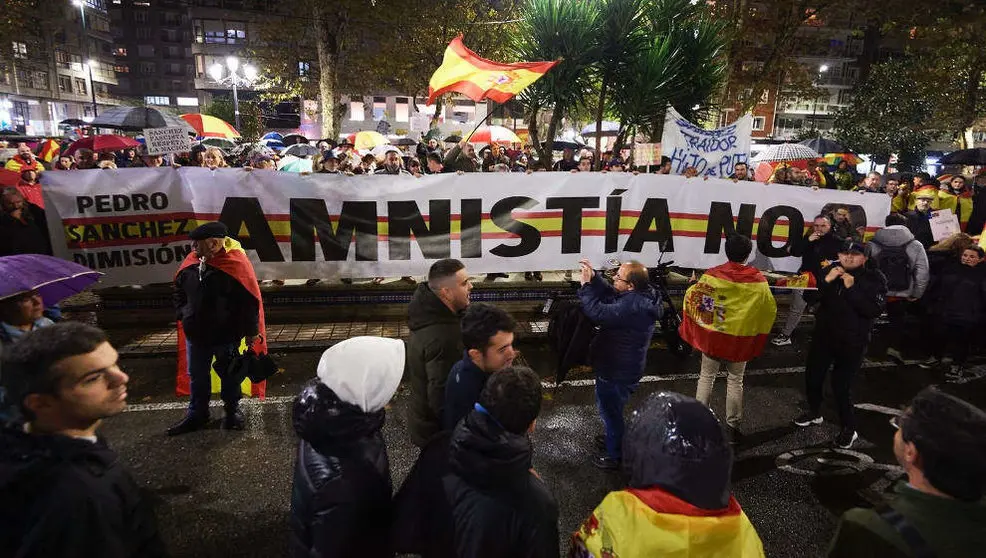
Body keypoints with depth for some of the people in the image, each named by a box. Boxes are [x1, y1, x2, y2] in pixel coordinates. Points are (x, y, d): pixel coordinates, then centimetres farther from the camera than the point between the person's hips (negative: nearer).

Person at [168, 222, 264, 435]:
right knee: (197, 376, 18)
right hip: (195, 334, 5)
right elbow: (179, 291, 16)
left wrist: (250, 332, -12)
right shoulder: (192, 262, -2)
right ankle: (197, 415, 35)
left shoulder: (236, 264, -21)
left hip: (226, 335, -5)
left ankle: (232, 410, 35)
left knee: (229, 375, 14)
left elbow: (250, 301, -16)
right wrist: (182, 315, 9)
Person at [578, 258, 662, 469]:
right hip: (622, 366, 10)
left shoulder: (632, 305, -33)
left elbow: (599, 313, -37)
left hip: (617, 372, -10)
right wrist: (594, 276, -5)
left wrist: (586, 285, -28)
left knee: (610, 410, 10)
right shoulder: (642, 295, -3)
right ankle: (613, 439, 50)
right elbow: (609, 295, 8)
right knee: (611, 408, 29)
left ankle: (615, 455, 29)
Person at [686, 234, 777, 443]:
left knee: (706, 377, 13)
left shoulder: (712, 275, -13)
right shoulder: (757, 279, -10)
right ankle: (732, 427, 20)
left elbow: (691, 298, -9)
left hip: (712, 335, 0)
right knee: (735, 381, 13)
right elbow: (770, 309, -1)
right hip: (740, 338, 0)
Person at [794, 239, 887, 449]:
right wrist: (825, 281, -20)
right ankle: (815, 413, 38)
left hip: (852, 342, -4)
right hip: (823, 335, 4)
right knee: (812, 377, 13)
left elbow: (875, 311, -21)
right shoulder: (830, 270, -1)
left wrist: (852, 289, -26)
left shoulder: (875, 279, -10)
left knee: (841, 385, -4)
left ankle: (849, 429, 16)